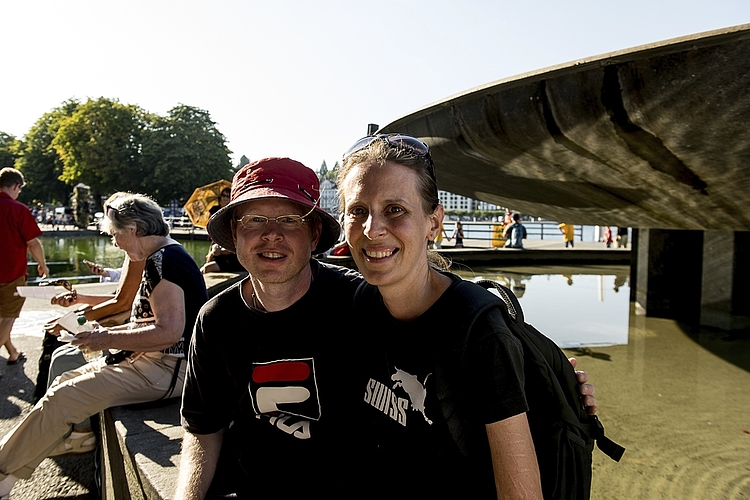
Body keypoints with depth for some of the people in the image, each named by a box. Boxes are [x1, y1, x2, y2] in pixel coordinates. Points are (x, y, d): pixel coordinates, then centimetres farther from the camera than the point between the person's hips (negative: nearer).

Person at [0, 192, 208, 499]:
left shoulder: (162, 261, -19)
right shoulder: (168, 255, 13)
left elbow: (169, 331, -26)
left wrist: (107, 340, -16)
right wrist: (112, 333, 8)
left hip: (166, 370, -10)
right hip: (157, 361, 10)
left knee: (60, 399, -10)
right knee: (65, 381, 14)